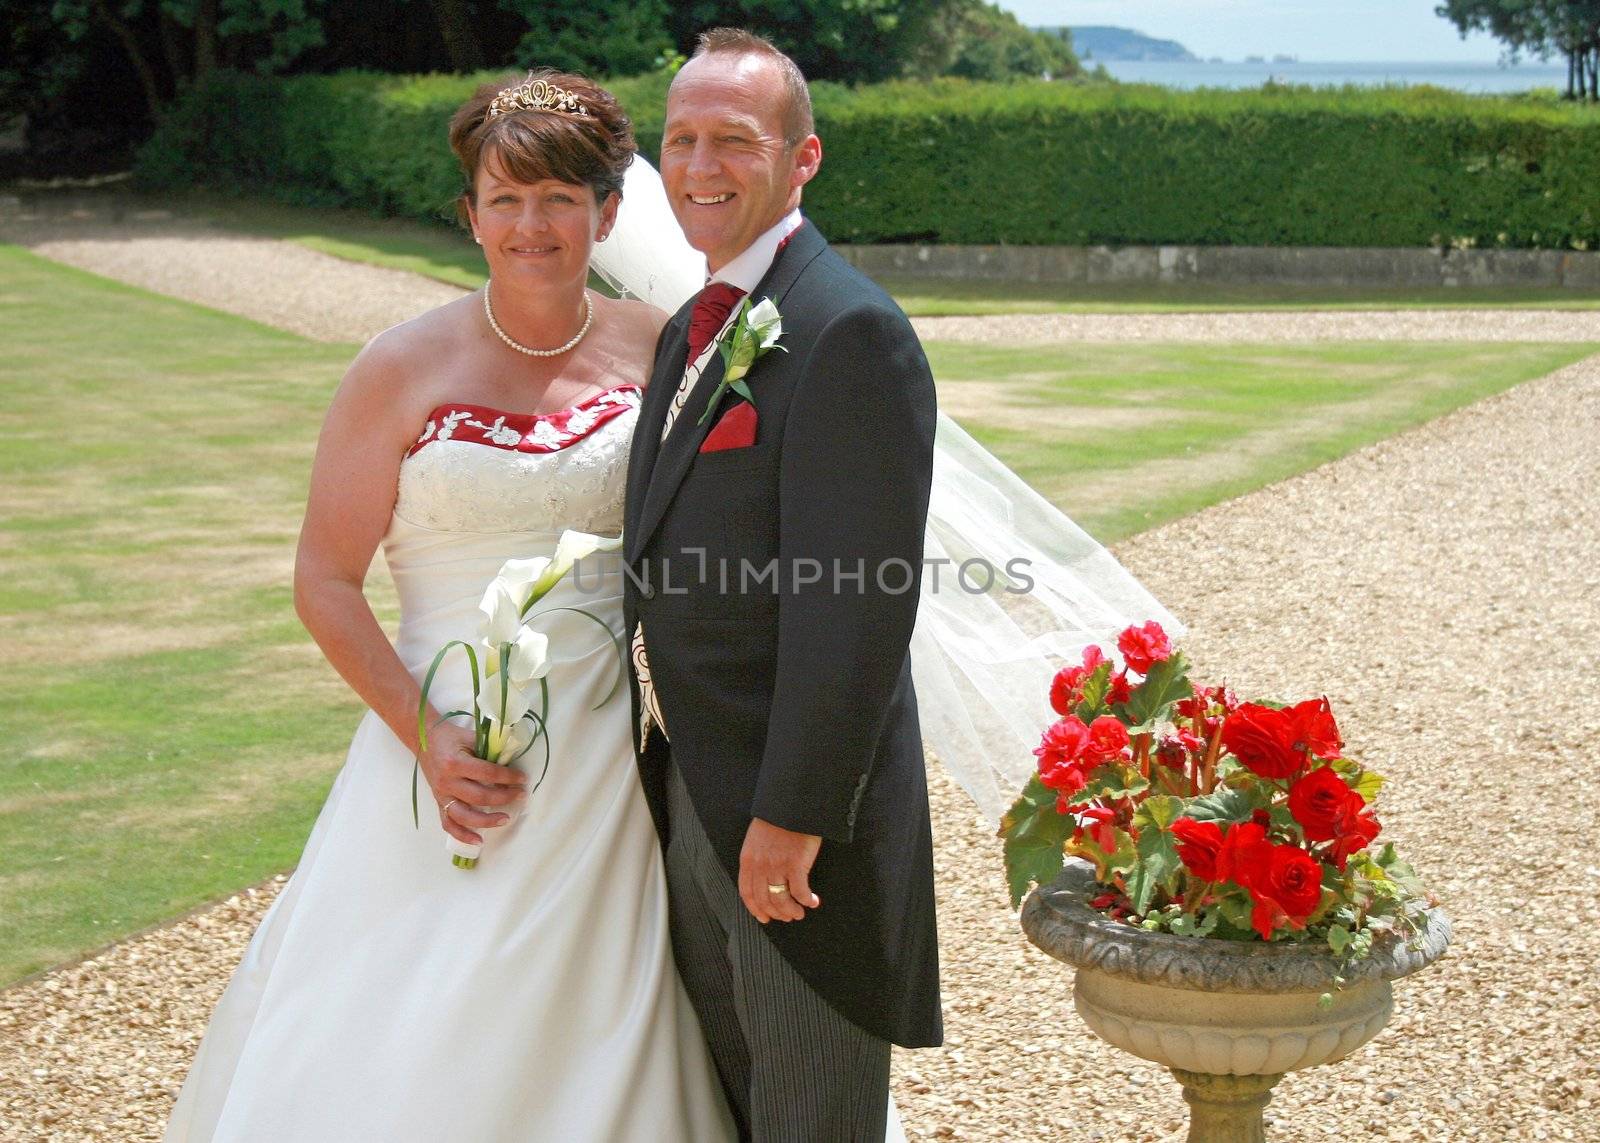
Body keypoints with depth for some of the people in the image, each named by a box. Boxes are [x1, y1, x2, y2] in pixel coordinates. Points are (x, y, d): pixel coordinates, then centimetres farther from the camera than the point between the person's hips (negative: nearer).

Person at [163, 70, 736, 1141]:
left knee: (580, 1036, 10)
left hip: (612, 756, 2)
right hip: (457, 752, -2)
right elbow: (326, 583, -4)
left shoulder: (656, 346, 2)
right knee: (407, 1041, 2)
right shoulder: (405, 368, -7)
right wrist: (423, 734, -15)